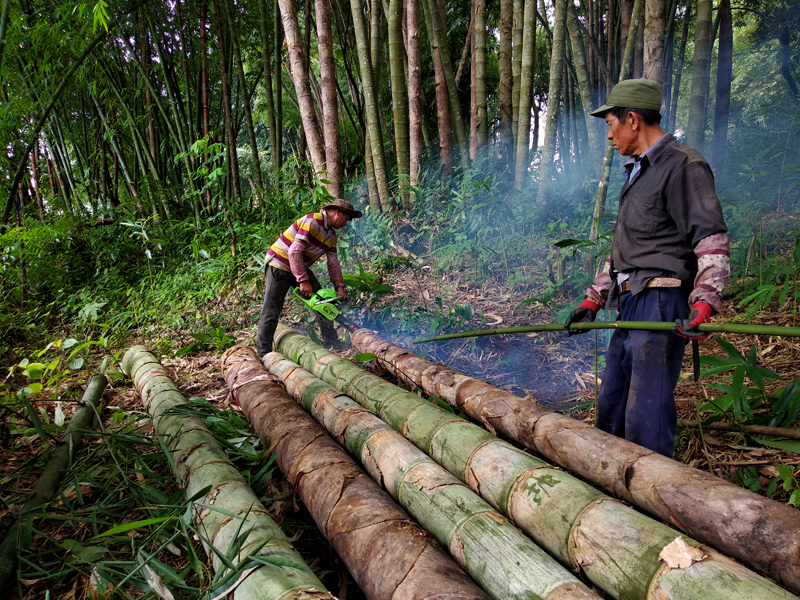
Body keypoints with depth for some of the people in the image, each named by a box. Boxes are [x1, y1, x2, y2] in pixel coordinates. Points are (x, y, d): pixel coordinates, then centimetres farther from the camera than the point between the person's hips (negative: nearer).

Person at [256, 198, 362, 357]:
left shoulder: (331, 235, 7)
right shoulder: (313, 221, -22)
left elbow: (333, 263, 7)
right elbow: (294, 251, -28)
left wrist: (339, 287, -4)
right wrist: (303, 281, -27)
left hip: (301, 268, 9)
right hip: (280, 265, -9)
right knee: (271, 311, -8)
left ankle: (332, 343, 17)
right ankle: (263, 353, -2)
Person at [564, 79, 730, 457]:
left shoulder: (683, 166, -7)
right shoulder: (637, 172, 23)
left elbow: (713, 242, -16)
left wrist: (703, 303, -29)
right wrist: (593, 299, 22)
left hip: (661, 304, -9)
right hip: (630, 305, 9)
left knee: (646, 412, -9)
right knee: (610, 405, 15)